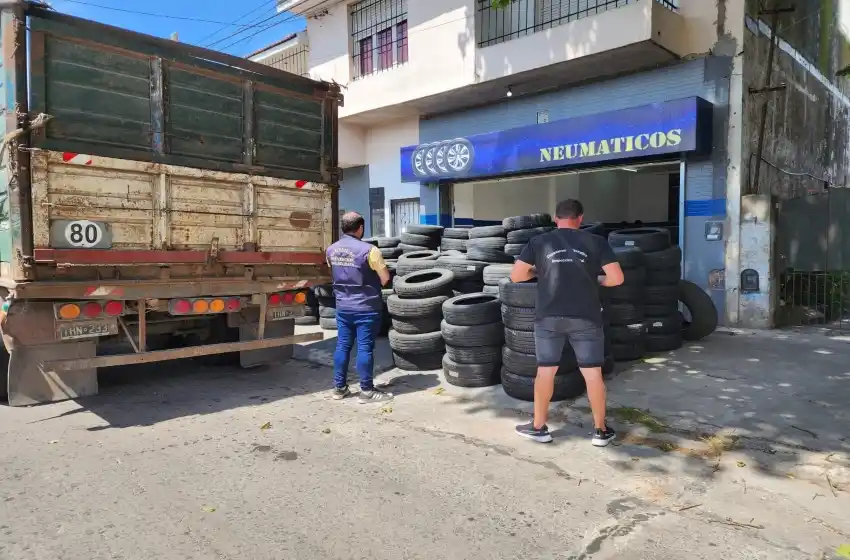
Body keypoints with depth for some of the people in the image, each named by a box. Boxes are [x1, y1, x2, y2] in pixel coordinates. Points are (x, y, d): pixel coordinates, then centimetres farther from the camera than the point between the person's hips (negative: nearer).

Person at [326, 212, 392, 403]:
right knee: (365, 348, 0)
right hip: (366, 307, -6)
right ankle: (367, 391, 8)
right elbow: (385, 279, -10)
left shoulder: (331, 250, 3)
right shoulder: (369, 250, -16)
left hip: (342, 306, 6)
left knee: (342, 346, 12)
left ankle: (339, 387, 21)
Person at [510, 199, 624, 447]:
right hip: (586, 318, 0)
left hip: (549, 317, 1)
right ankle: (601, 430, 21)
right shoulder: (596, 242, 1)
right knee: (593, 373, 9)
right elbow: (617, 278, -3)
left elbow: (516, 276, 1)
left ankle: (538, 427, 20)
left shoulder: (539, 242, 2)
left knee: (545, 370, 11)